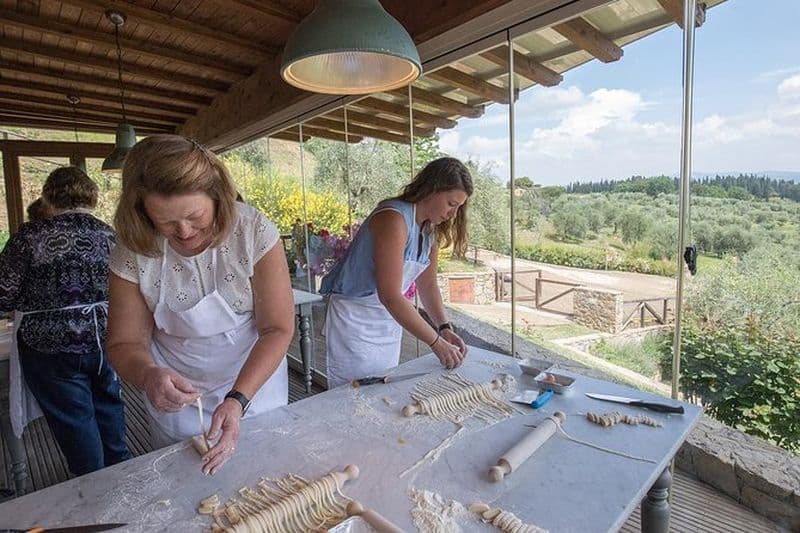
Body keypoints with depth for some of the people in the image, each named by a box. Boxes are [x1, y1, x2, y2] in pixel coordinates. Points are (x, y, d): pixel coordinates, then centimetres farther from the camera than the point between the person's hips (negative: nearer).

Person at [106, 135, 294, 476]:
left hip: (255, 377, -1)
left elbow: (278, 329, -21)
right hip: (177, 392, 2)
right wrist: (148, 375, -31)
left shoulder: (255, 232, -24)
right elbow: (125, 343, -8)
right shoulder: (132, 255, -18)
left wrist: (238, 400, -30)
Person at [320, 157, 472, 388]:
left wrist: (444, 328, -6)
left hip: (390, 318, 8)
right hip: (354, 318, -8)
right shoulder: (393, 219, -25)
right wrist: (436, 342, -26)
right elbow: (390, 295, -30)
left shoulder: (432, 229, 2)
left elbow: (427, 284, 7)